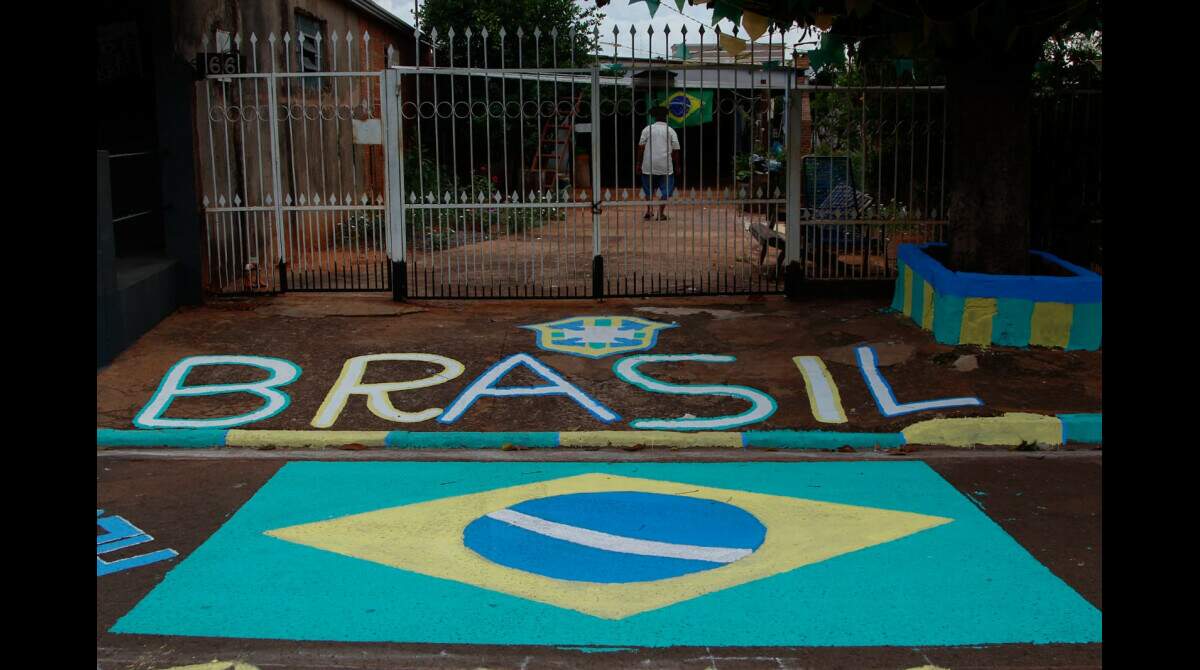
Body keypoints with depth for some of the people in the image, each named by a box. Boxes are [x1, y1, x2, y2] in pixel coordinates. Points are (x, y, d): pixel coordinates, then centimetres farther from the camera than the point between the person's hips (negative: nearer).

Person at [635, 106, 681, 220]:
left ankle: (649, 211, 15)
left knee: (649, 190, 18)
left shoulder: (647, 129, 3)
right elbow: (675, 150, 2)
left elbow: (641, 147, 0)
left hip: (648, 166, 1)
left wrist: (638, 163, 5)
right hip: (665, 167, -1)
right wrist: (677, 166, 10)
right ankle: (661, 213, 5)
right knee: (665, 191, 9)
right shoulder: (671, 131, 3)